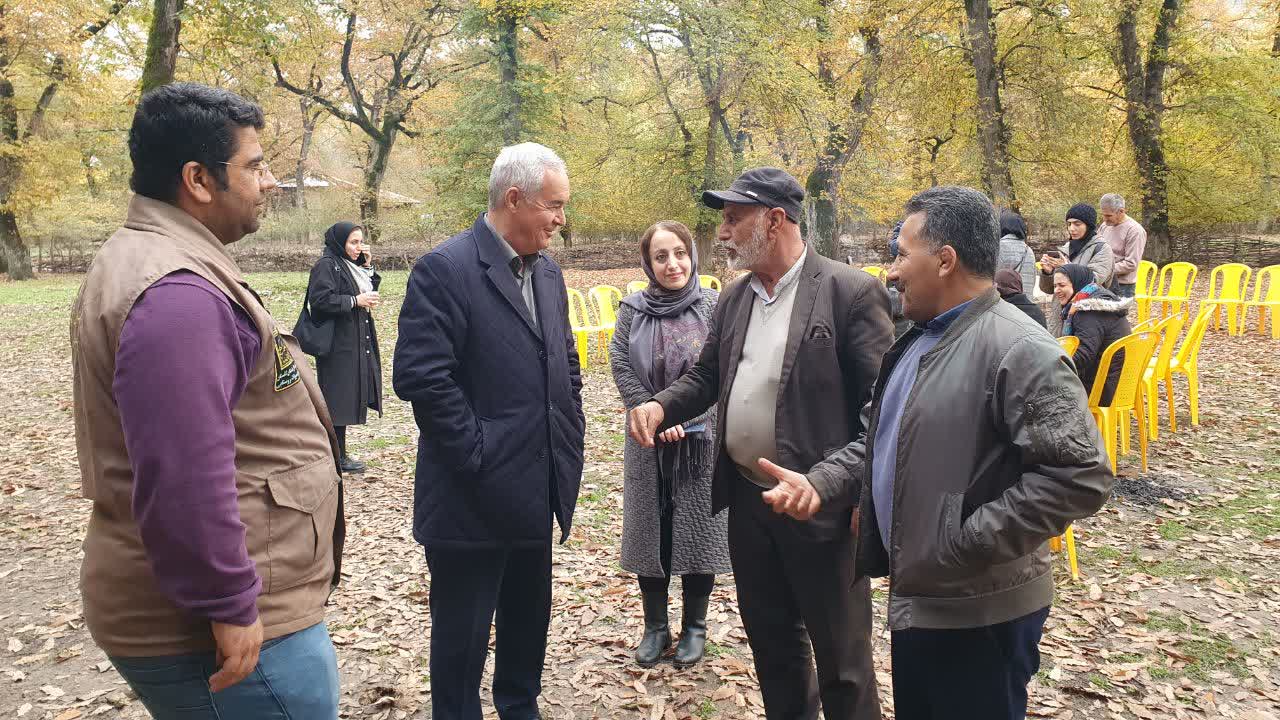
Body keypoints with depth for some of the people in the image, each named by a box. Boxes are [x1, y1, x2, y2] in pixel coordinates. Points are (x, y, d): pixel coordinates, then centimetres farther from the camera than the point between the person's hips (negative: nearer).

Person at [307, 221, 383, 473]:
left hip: (356, 343, 9)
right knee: (338, 400, -4)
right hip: (339, 345, -9)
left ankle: (339, 453, 19)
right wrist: (355, 301, -19)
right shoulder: (326, 265, -12)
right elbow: (319, 300, -21)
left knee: (347, 400, 12)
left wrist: (368, 266, 4)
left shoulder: (351, 265, 15)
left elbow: (370, 292, 17)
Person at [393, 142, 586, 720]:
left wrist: (570, 438, 9)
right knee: (462, 630, 8)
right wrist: (477, 456, -18)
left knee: (528, 619, 21)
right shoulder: (444, 269, -15)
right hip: (475, 497, -7)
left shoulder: (547, 272, 9)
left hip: (536, 492, 8)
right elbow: (421, 376, -20)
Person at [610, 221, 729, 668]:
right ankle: (655, 627, 24)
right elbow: (621, 367, -4)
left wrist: (684, 416, -13)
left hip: (701, 440, -2)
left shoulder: (713, 306, -5)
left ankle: (695, 627, 23)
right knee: (650, 532, 9)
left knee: (698, 531, 6)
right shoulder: (633, 310, 0)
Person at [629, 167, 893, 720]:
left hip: (823, 506, -6)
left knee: (841, 657, 8)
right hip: (747, 499, 6)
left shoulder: (851, 292, -12)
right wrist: (662, 406, -5)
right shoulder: (734, 296, 8)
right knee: (770, 639, 20)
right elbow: (706, 376, 15)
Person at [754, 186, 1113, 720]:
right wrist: (818, 482, 0)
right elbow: (880, 440, 17)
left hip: (980, 612, -9)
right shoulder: (916, 341, 10)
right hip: (915, 595, 9)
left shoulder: (1021, 351, -20)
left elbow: (1081, 477, -25)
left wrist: (966, 544, -24)